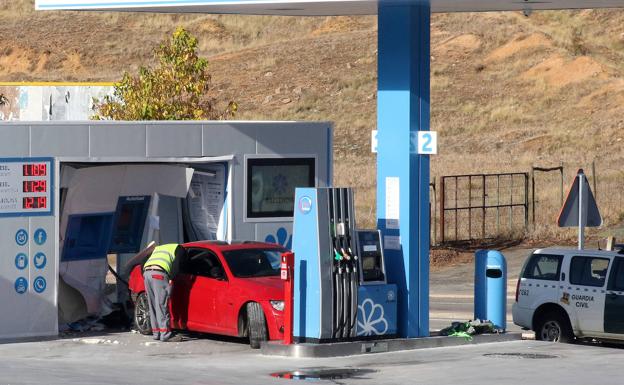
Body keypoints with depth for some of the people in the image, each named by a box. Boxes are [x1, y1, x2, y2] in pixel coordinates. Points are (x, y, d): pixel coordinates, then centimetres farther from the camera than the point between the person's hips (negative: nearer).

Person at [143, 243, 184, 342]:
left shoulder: (158, 248, 38)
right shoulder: (179, 249, 18)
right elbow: (176, 265, 2)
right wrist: (171, 279, 6)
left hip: (146, 272, 7)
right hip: (159, 274, -7)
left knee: (153, 307, 12)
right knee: (162, 306, -8)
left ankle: (156, 333, 15)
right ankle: (165, 334, -10)